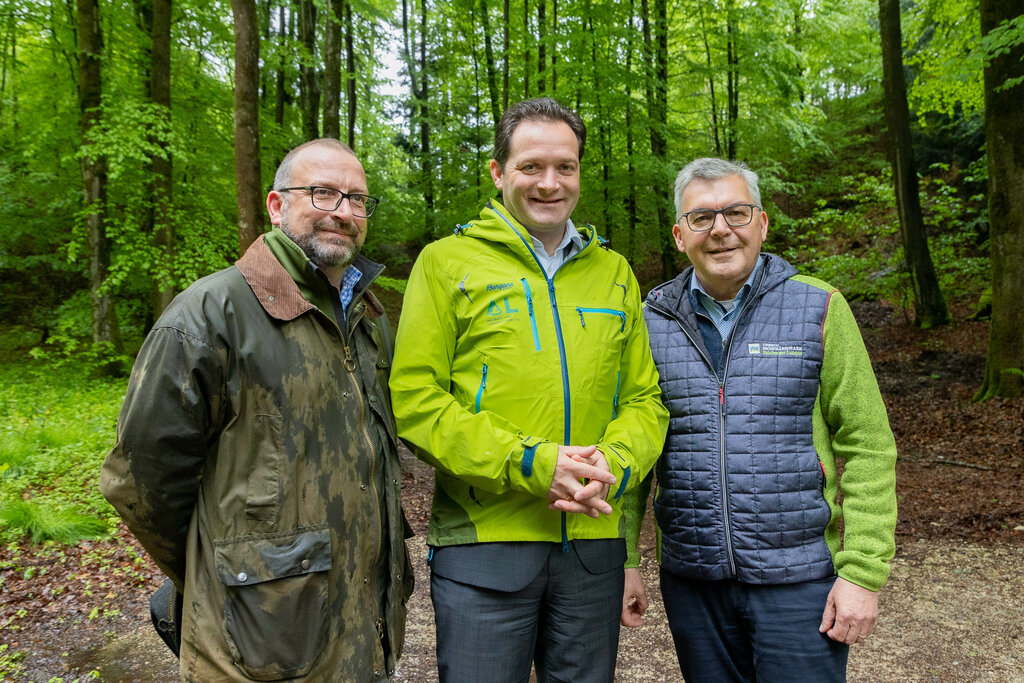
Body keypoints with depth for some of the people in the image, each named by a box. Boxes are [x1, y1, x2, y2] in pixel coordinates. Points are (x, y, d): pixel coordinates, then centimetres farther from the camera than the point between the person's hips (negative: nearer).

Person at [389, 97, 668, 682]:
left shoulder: (614, 272, 12)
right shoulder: (448, 262, -1)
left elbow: (645, 397, 10)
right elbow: (414, 398, -8)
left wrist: (614, 463, -11)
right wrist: (529, 464, -16)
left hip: (593, 541, 4)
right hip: (482, 539, -3)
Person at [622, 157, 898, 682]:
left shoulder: (818, 308, -4)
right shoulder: (653, 321, 2)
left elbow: (867, 447, -4)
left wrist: (863, 573, -9)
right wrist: (623, 559, 3)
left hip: (800, 578, -2)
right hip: (690, 579, 2)